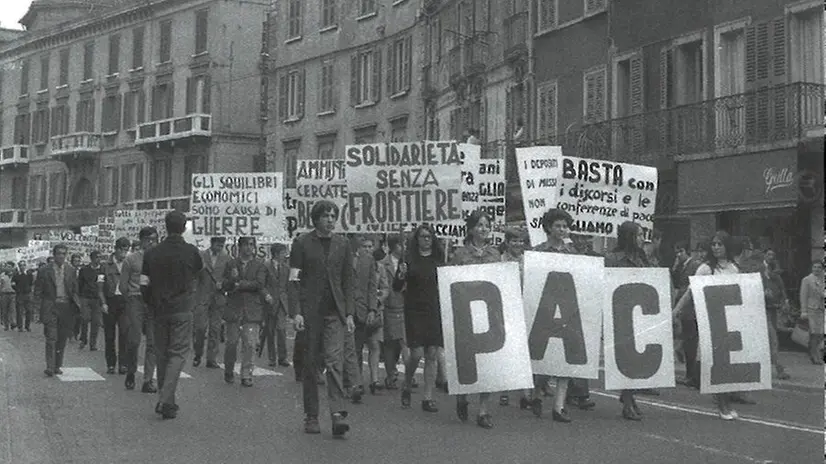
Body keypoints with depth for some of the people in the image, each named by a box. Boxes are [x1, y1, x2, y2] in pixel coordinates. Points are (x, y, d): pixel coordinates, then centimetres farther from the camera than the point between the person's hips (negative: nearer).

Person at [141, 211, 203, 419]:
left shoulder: (152, 253, 0)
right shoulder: (191, 252, -7)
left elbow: (144, 285, 1)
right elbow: (200, 272, 10)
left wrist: (152, 306, 14)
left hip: (159, 311, 3)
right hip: (182, 310, -3)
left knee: (162, 354, 14)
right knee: (178, 353, -1)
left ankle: (165, 399, 20)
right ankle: (166, 401, -14)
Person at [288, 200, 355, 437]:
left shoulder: (342, 244, 10)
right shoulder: (302, 243, 1)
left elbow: (347, 281, 11)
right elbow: (294, 280, -2)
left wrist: (349, 313, 5)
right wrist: (296, 312, -11)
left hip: (335, 312, 1)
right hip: (310, 311, -1)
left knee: (334, 361, -11)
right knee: (310, 365, 5)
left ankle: (338, 413, -17)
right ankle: (311, 417, 13)